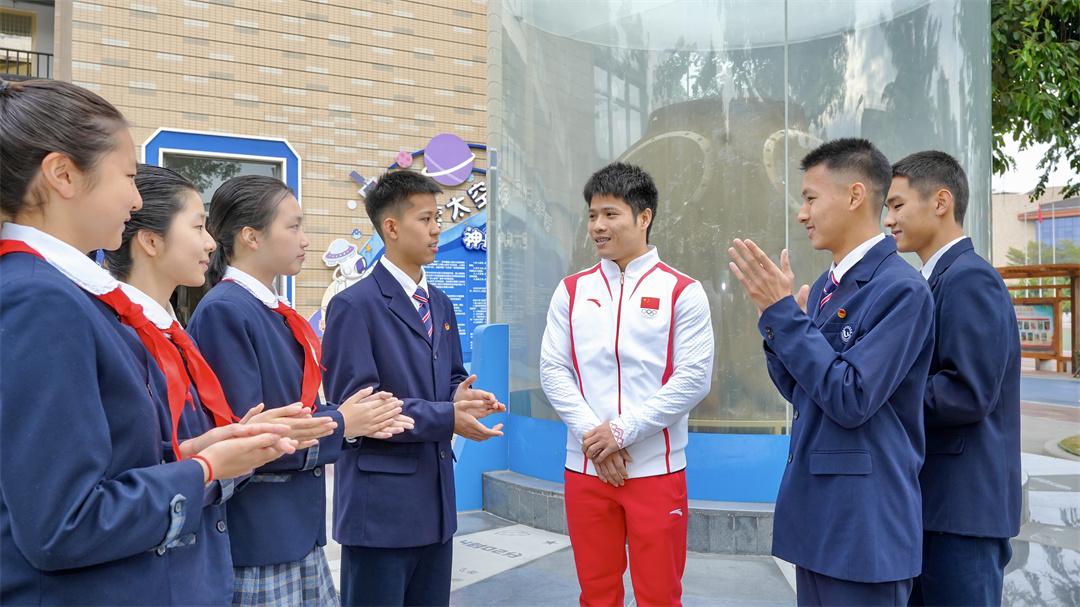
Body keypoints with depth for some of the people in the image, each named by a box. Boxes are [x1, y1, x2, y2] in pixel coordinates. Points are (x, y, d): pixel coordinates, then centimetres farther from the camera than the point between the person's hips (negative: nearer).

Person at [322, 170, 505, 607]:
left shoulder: (441, 304, 13)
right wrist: (446, 418, -20)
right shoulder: (354, 305, -12)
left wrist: (460, 396, -5)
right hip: (380, 504, -7)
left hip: (436, 497, 7)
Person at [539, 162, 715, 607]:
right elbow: (553, 370, 3)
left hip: (656, 469, -2)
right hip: (585, 467, 3)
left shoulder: (682, 291, -3)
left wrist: (622, 430, -14)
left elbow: (694, 378, -9)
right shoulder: (572, 291, 6)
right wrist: (592, 434, -10)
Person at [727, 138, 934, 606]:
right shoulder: (825, 286, 9)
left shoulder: (900, 288, -16)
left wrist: (783, 312, -20)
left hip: (864, 524, -8)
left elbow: (851, 400, -22)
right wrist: (775, 317, -2)